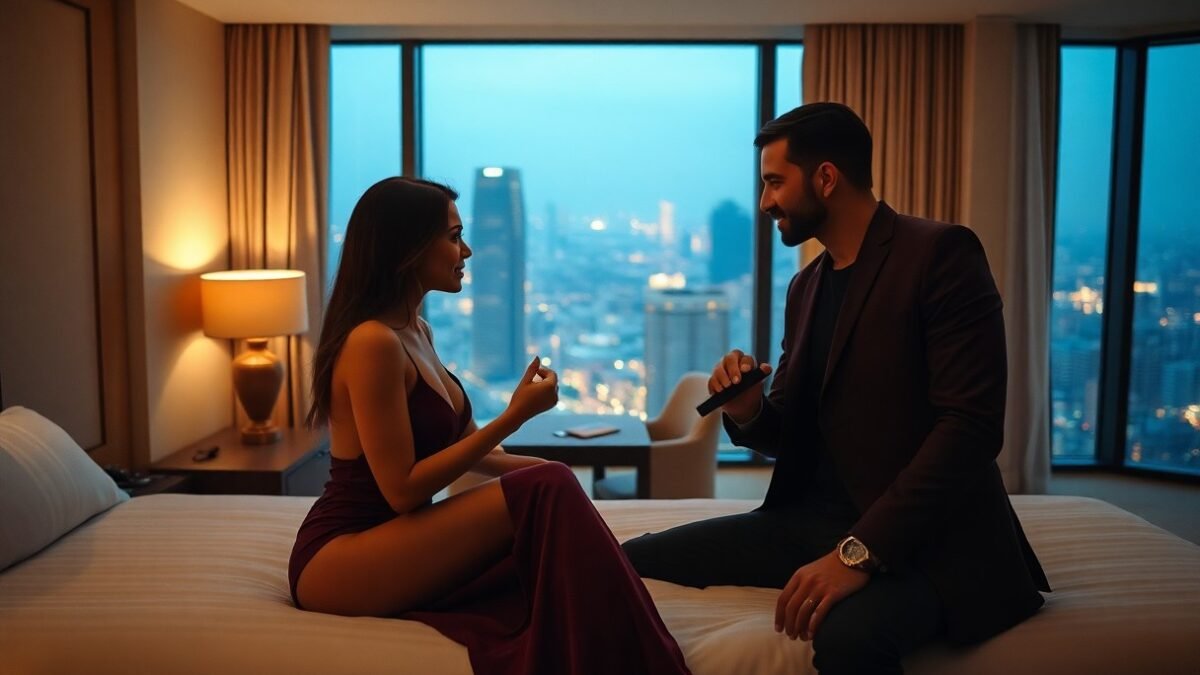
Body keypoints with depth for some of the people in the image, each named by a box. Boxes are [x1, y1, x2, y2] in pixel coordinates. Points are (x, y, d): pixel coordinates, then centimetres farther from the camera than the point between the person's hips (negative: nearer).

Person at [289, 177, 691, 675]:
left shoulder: (416, 332, 10)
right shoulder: (372, 342, -18)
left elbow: (457, 444, 14)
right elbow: (403, 488, -20)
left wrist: (550, 470, 0)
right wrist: (515, 415, -18)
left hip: (388, 543, 8)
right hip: (336, 560, -8)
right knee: (546, 493, -24)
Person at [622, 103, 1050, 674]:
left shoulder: (939, 253, -9)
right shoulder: (806, 285, 13)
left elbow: (971, 425, -19)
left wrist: (859, 550, -26)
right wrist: (747, 413, -6)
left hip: (916, 534, -6)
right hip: (812, 518, 7)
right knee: (628, 564, -6)